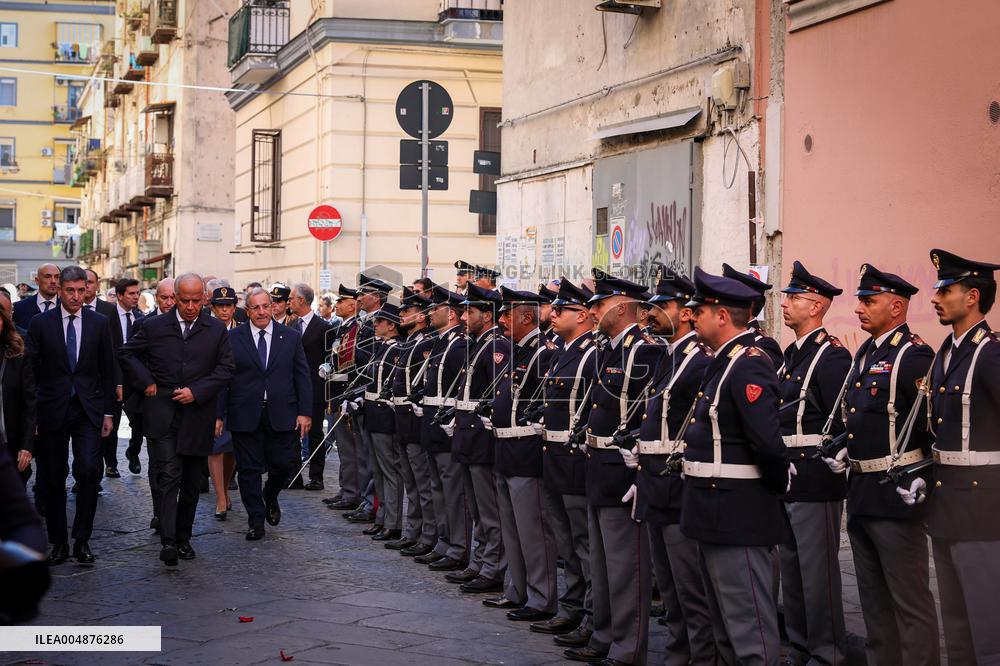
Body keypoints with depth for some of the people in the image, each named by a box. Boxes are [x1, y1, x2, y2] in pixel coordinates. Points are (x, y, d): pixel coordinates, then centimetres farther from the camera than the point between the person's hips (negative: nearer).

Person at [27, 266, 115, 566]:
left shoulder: (99, 323, 4)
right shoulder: (40, 323, 0)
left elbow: (107, 370, 9)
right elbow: (31, 370, 1)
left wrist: (108, 412, 6)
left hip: (88, 410, 0)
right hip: (52, 411, 0)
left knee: (89, 471, -13)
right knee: (53, 479, 5)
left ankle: (82, 540, -1)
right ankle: (58, 542, 16)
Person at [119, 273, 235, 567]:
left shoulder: (217, 330, 4)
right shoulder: (154, 326, 3)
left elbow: (225, 368, 2)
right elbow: (126, 354, 12)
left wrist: (197, 391, -9)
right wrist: (146, 382, 0)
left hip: (198, 415, 2)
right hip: (161, 413, -2)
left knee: (191, 482, 9)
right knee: (168, 476, -12)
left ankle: (183, 537, 21)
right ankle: (168, 541, -17)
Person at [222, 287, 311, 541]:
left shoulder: (291, 337, 6)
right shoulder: (233, 338, 2)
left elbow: (302, 377, 6)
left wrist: (305, 412, -2)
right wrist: (218, 414, -5)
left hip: (282, 415, 1)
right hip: (245, 416, -1)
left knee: (284, 464, 2)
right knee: (249, 470, 3)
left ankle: (270, 497, 33)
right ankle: (256, 520, 15)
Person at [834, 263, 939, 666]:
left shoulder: (914, 356, -14)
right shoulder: (864, 354, 14)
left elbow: (935, 425, -18)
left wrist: (921, 478, -21)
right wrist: (846, 453, 13)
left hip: (895, 493, -10)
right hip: (861, 492, 10)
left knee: (910, 599, -3)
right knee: (873, 595, 18)